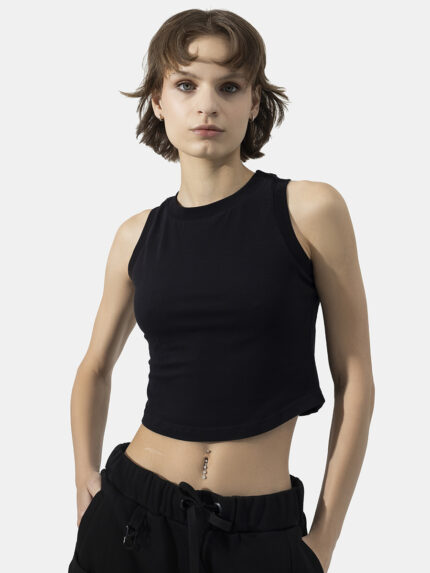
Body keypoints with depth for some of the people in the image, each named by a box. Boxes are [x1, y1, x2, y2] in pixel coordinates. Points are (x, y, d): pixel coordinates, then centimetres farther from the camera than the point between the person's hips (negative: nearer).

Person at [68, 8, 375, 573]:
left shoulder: (311, 209, -9)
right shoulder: (138, 236, 1)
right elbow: (96, 367, 15)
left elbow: (355, 380, -5)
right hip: (132, 514, 3)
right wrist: (87, 481, 5)